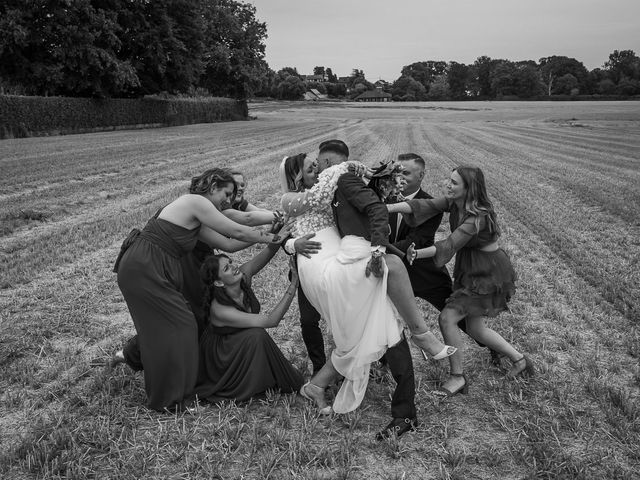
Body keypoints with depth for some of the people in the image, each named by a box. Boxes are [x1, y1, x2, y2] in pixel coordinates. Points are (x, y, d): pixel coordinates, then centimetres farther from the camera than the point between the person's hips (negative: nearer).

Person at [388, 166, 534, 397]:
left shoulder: (479, 217, -28)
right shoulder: (453, 203, -5)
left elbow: (450, 245, -35)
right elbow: (425, 205, -17)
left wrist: (417, 253, -47)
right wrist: (386, 208, -30)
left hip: (488, 274, -9)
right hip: (469, 270, 9)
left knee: (447, 317, -13)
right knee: (475, 328, 14)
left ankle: (457, 377, 3)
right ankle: (520, 360, 33)